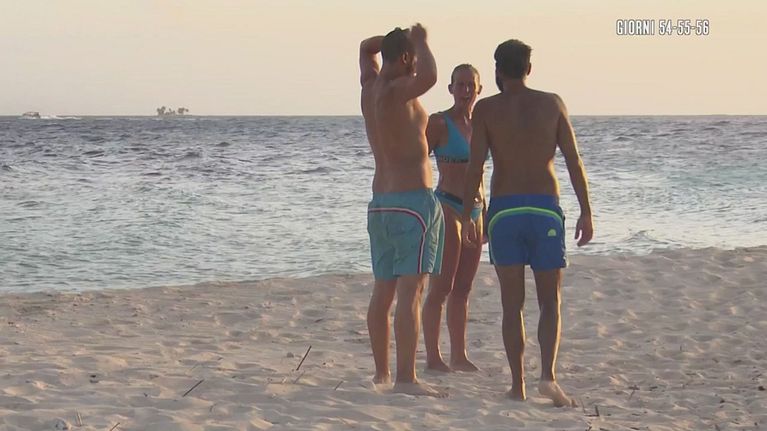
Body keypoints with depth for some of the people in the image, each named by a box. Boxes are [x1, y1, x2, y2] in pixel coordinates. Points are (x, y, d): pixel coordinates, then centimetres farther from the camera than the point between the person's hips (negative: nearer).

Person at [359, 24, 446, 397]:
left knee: (383, 291, 12)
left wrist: (400, 37, 15)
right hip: (413, 200, -9)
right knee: (411, 290, -12)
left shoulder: (370, 87, 10)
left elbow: (366, 47, 30)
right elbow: (429, 77, -35)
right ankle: (406, 378, -18)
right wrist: (420, 41, -16)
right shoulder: (395, 91, -14)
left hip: (380, 203, 9)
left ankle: (381, 372, 19)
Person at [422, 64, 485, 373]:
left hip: (474, 211, 7)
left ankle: (459, 356, 16)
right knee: (441, 287, -6)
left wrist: (485, 212, 19)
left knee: (463, 288, 10)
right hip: (448, 207, -7)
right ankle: (433, 357, -2)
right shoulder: (438, 124, -7)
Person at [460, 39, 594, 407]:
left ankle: (518, 384, 6)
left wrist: (467, 216, 1)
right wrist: (586, 212, 6)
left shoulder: (486, 109, 0)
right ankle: (548, 375, -12)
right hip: (545, 210, 0)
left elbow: (475, 167, -6)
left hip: (503, 211, 0)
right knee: (550, 303, 7)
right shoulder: (552, 104, 4)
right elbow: (574, 162, 1)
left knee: (512, 305, 7)